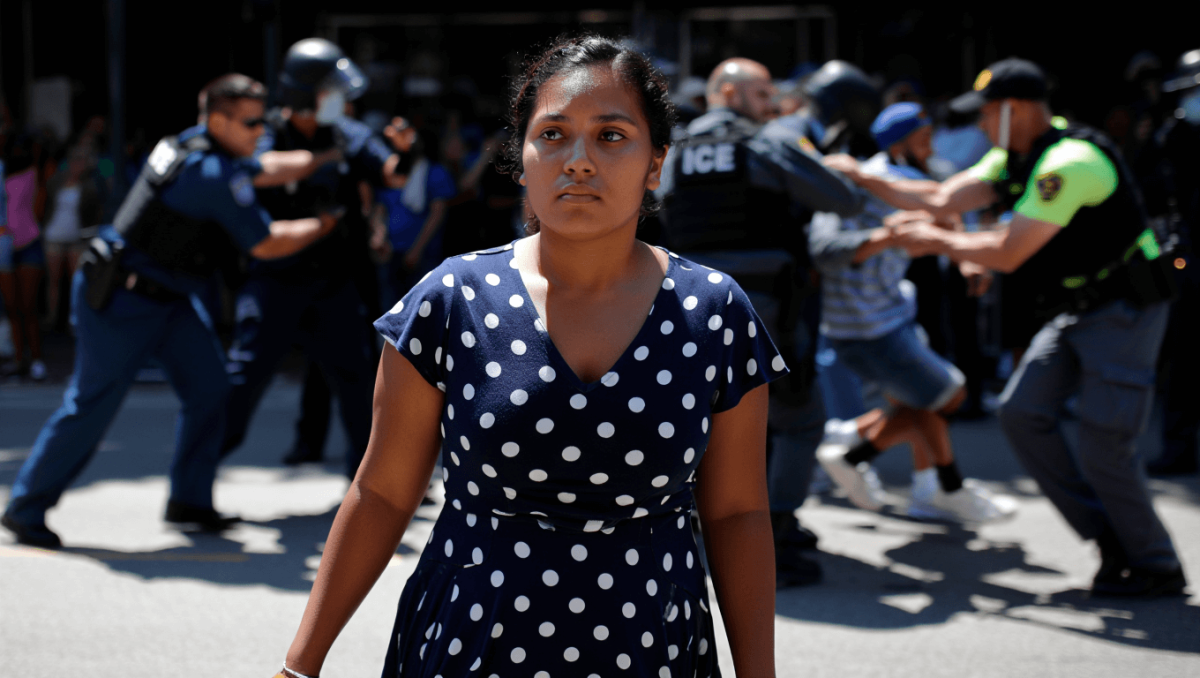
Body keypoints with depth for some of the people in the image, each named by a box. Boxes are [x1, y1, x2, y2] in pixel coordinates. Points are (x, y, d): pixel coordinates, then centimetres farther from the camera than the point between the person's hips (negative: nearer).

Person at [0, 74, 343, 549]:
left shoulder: (199, 143, 5)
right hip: (120, 300, -10)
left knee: (209, 388, 4)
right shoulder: (215, 175, -23)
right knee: (92, 405, -4)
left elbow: (268, 169, 19)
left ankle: (190, 501, 13)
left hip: (169, 296, 10)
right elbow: (267, 245, -17)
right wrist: (324, 224, -3)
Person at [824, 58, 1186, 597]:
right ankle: (1108, 535, 11)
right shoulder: (1014, 158, 7)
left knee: (1103, 442, -10)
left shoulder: (1067, 164, -24)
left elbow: (1008, 254, -23)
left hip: (1124, 309, -10)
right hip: (1075, 309, 10)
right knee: (1023, 412, 3)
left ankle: (1156, 568, 7)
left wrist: (938, 243, -10)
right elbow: (943, 199, 7)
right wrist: (863, 178, 4)